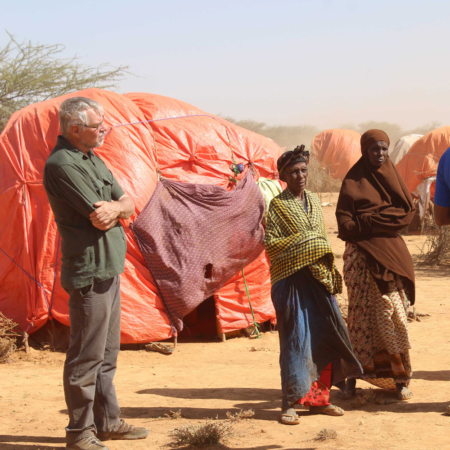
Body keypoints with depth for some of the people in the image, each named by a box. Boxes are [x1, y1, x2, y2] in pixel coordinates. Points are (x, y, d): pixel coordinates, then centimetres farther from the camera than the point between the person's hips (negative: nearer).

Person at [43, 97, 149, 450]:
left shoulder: (93, 160, 14)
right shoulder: (63, 165, -17)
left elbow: (129, 204, 13)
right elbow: (100, 219, -20)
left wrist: (113, 208, -10)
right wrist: (116, 208, 1)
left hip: (110, 269, 10)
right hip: (88, 273, -10)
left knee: (107, 353, 16)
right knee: (86, 356, -4)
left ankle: (108, 422, 26)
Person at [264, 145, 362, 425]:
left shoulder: (314, 201, 15)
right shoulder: (277, 205, -4)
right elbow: (269, 241, -8)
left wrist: (330, 269, 12)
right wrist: (299, 245, -15)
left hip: (319, 278, 6)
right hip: (291, 279, -6)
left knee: (325, 335, 5)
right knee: (295, 338, -6)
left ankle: (319, 398, 16)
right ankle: (290, 402, 0)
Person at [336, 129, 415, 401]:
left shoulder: (392, 177, 12)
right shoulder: (353, 180, 4)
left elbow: (409, 211, 3)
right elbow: (344, 218, -4)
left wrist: (369, 220, -8)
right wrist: (387, 217, -14)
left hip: (390, 251, 2)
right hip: (362, 254, -2)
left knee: (393, 313, -3)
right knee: (361, 314, -3)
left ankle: (400, 379, 0)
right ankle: (352, 378, 4)